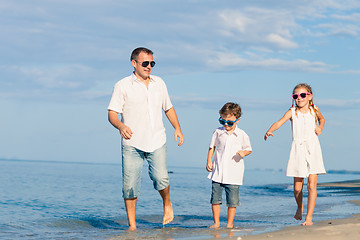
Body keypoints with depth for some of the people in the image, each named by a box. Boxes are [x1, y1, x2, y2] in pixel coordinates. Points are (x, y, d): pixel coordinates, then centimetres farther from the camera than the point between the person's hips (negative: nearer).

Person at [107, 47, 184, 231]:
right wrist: (121, 126, -25)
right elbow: (112, 113, -4)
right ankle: (132, 224, 7)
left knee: (161, 178, -15)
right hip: (132, 143, -2)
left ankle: (167, 204, 15)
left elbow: (168, 108, 23)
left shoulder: (159, 83, 14)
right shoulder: (122, 86, 1)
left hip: (157, 141, 2)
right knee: (130, 184, -5)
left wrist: (177, 128, 8)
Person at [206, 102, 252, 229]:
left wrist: (243, 152, -13)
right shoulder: (218, 132, 4)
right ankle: (216, 222, 14)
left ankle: (230, 223, 14)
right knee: (215, 198, 1)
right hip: (218, 172, 2)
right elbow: (212, 147, 14)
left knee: (232, 200, 1)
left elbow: (249, 149, 9)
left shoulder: (242, 135, -1)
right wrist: (209, 161, 6)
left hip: (233, 174, -2)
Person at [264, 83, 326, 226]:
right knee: (297, 186, 3)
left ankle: (309, 217, -3)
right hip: (298, 150, 0)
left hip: (313, 149, 0)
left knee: (312, 185, -8)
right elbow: (279, 122, -17)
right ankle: (300, 207, 34)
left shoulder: (314, 110, 7)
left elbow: (321, 119, 30)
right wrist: (269, 131, -35)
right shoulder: (292, 112, 0)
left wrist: (320, 128, 9)